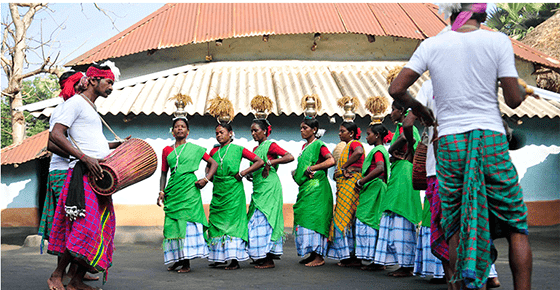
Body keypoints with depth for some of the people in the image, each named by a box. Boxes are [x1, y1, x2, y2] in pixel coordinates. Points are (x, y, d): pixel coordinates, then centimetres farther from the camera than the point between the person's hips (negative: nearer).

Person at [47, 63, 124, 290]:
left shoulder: (92, 108, 26)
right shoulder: (76, 102, -2)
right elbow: (55, 135, -13)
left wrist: (118, 145, 19)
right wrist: (85, 158, -20)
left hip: (99, 175, 9)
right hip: (83, 173, -9)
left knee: (101, 227, 4)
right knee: (85, 227, -14)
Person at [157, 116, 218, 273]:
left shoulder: (195, 149, 5)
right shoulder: (167, 150, 12)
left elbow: (214, 163, 10)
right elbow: (164, 173, 15)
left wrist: (206, 179, -3)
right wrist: (161, 192, 5)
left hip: (189, 189, -3)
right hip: (173, 189, 3)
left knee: (187, 223, -7)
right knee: (172, 224, 2)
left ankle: (187, 262, -3)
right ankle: (177, 259, 15)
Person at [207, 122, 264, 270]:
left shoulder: (238, 149, -1)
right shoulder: (214, 151, 11)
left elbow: (260, 161, -4)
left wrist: (242, 173, -9)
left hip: (233, 191, -5)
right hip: (218, 191, 5)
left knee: (233, 222, -6)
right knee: (216, 223, 6)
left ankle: (235, 259, -3)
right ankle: (219, 257, 16)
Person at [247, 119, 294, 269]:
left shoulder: (270, 145, -6)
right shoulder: (256, 148, 17)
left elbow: (290, 157, -16)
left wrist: (270, 162, -18)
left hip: (269, 188, -8)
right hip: (258, 188, 8)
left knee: (264, 220, -9)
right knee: (257, 221, 7)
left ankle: (269, 260, -5)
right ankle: (262, 256, 13)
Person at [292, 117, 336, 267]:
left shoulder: (318, 145, -7)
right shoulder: (305, 146, 18)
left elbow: (331, 161, -21)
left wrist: (312, 168, -18)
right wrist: (296, 172, 8)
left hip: (316, 188, -9)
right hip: (305, 188, 9)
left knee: (314, 218, -10)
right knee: (304, 219, 8)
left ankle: (319, 257, -5)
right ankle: (312, 254, 15)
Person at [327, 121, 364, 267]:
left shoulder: (354, 143, -6)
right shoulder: (347, 146, 24)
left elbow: (359, 152, -29)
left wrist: (344, 166, -22)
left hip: (351, 183, -10)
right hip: (344, 185, 10)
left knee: (346, 218, -9)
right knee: (344, 218, 8)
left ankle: (354, 256, -7)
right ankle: (348, 256, 11)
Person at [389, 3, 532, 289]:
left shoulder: (431, 45, 4)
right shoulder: (498, 40, 0)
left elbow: (396, 89, 2)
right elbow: (513, 100, 0)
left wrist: (418, 108, 21)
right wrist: (523, 91, 23)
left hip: (450, 142, 1)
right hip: (491, 139, -1)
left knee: (456, 228, 9)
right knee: (516, 226, 9)